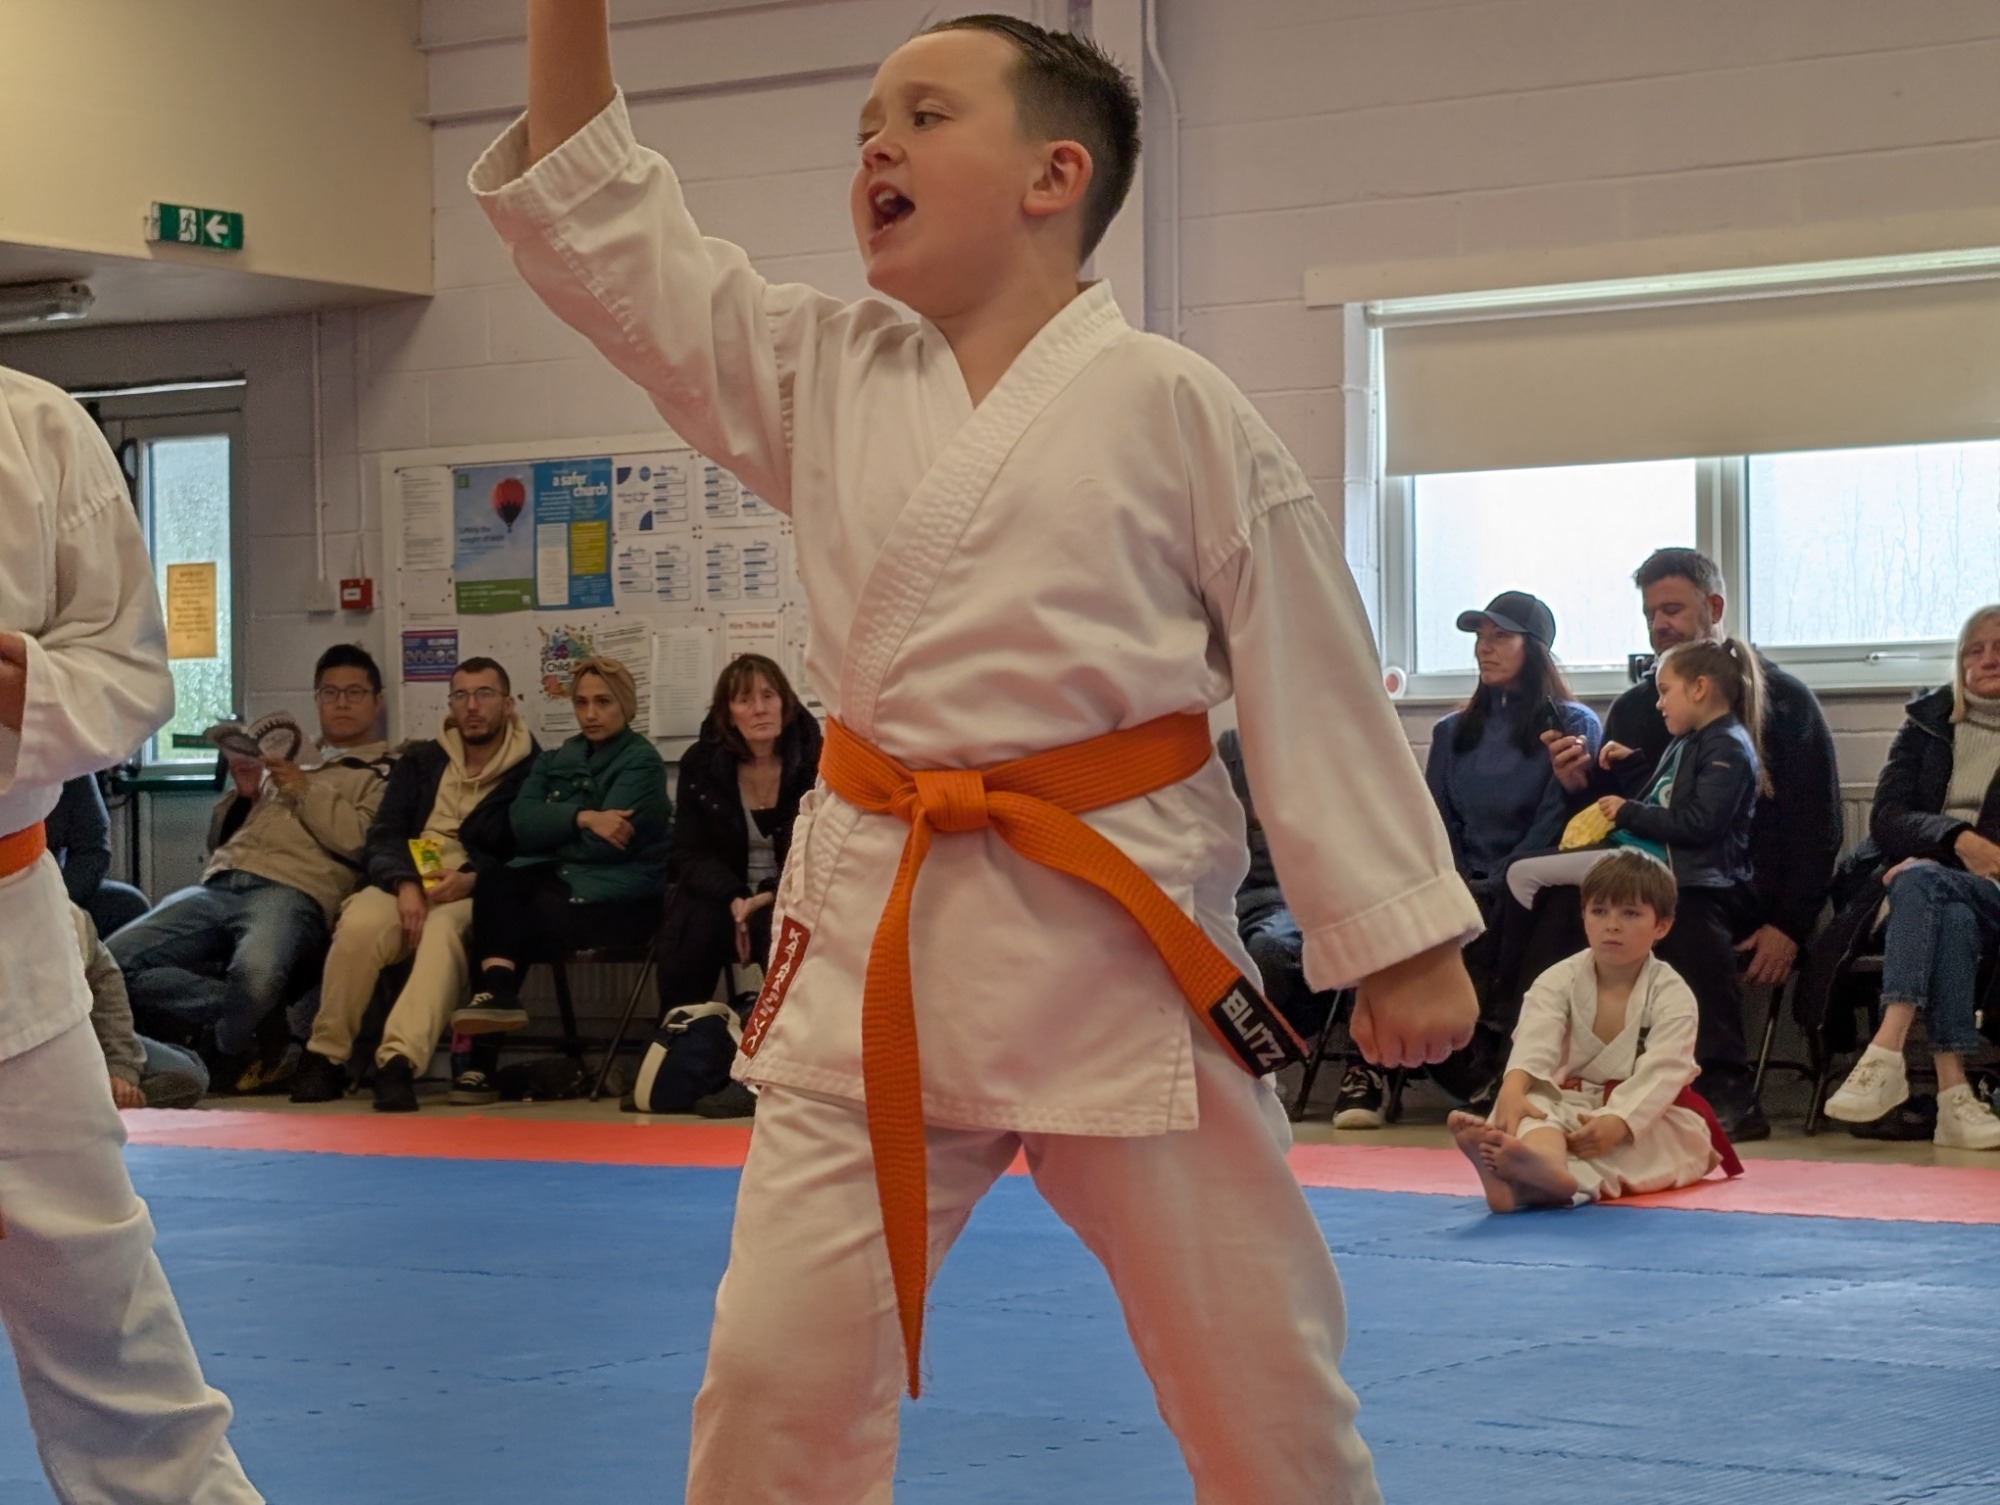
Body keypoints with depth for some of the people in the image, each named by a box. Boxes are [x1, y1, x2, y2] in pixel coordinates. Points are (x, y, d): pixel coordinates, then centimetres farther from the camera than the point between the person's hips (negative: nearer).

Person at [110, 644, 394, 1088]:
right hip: (219, 885, 6)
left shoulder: (383, 774, 13)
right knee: (111, 963, -19)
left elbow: (363, 843, -6)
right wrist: (243, 794, 13)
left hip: (294, 893, -6)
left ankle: (228, 1053, -8)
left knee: (255, 973, -41)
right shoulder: (285, 757, 33)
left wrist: (306, 792, 0)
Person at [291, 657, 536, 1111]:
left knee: (443, 931, -39)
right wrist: (406, 885, -13)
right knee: (359, 925, -33)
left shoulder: (531, 771, 7)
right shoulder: (420, 762, 19)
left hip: (474, 895, -3)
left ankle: (400, 1061, -54)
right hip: (404, 883, 3)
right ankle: (326, 1057, -21)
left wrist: (473, 879, -18)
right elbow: (382, 839, 9)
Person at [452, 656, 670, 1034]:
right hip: (560, 878, 5)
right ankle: (496, 992, -41)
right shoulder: (557, 761, 17)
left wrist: (554, 826, 0)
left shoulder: (641, 762, -1)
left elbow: (603, 845, -13)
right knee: (495, 881, -28)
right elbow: (522, 820, -3)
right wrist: (582, 818, -19)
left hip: (619, 899, -5)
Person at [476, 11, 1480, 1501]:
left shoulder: (1173, 409, -4)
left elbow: (1314, 687, -2)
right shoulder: (822, 374, 8)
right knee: (779, 1373, 1)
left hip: (1119, 931, -3)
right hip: (876, 931, 3)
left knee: (1261, 1370, 6)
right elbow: (605, 233, 7)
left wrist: (1408, 945, -3)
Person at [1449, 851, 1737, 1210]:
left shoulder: (1672, 995, -7)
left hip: (1648, 1114, -1)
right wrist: (1512, 1088, -45)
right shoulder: (1559, 980, -1)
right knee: (1537, 1107, -33)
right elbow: (1535, 1039, -22)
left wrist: (1617, 1122, -41)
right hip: (1572, 1109, 1)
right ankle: (1548, 1162, -73)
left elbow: (1660, 1073, -21)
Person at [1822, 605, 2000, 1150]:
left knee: (1922, 883, -35)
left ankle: (1886, 1053, -49)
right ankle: (1952, 1093, -47)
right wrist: (1955, 839, -14)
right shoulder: (1929, 720, 18)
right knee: (1952, 919, -35)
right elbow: (1885, 819, 6)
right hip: (1926, 874, 2)